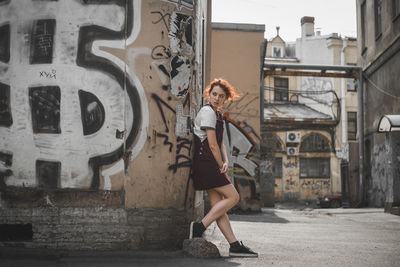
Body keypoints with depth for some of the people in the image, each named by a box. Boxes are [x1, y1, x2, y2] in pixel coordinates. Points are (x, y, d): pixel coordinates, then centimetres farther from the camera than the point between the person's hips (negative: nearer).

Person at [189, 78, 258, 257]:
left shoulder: (217, 114, 20)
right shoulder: (207, 111, -10)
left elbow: (220, 143, 18)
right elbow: (212, 145, -13)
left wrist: (225, 162, 1)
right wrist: (221, 166, -5)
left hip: (211, 165, 9)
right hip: (205, 163, -9)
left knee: (218, 205, 5)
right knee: (233, 197, -7)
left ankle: (235, 246, 6)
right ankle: (200, 227, -7)